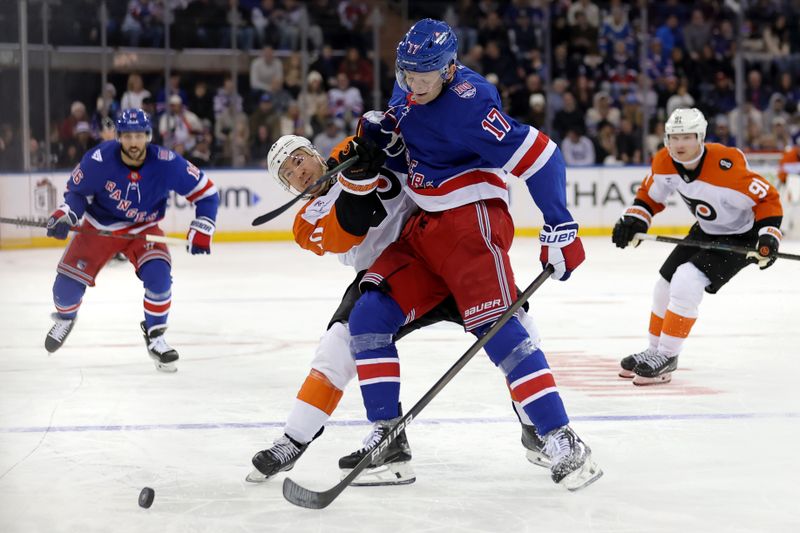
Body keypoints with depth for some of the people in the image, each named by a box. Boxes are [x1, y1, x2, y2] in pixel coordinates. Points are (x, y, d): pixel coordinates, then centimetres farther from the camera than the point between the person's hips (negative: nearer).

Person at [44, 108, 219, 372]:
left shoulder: (167, 164, -25)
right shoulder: (98, 160, -25)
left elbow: (206, 193, -14)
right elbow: (77, 190, -7)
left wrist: (201, 232, -19)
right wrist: (65, 216, -24)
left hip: (143, 229, 0)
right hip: (99, 228, 0)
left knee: (158, 275, -26)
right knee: (68, 281, -7)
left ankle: (155, 336, -4)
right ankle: (65, 318, 31)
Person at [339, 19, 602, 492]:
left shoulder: (468, 103, -22)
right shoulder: (408, 91, 5)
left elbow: (540, 156, -23)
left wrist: (560, 227, -24)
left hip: (471, 222, -9)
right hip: (423, 227, 9)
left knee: (496, 328, -21)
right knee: (370, 318, -1)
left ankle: (565, 446, -24)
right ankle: (386, 437, 6)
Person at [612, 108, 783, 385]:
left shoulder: (725, 165, -34)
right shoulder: (664, 162, -13)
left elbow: (767, 198, -25)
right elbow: (650, 193, 6)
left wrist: (769, 237, -33)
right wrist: (634, 219, -9)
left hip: (741, 236, -8)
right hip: (706, 230, 8)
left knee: (686, 281, -22)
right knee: (666, 284, 8)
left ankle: (667, 357, -10)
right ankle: (655, 351, 29)